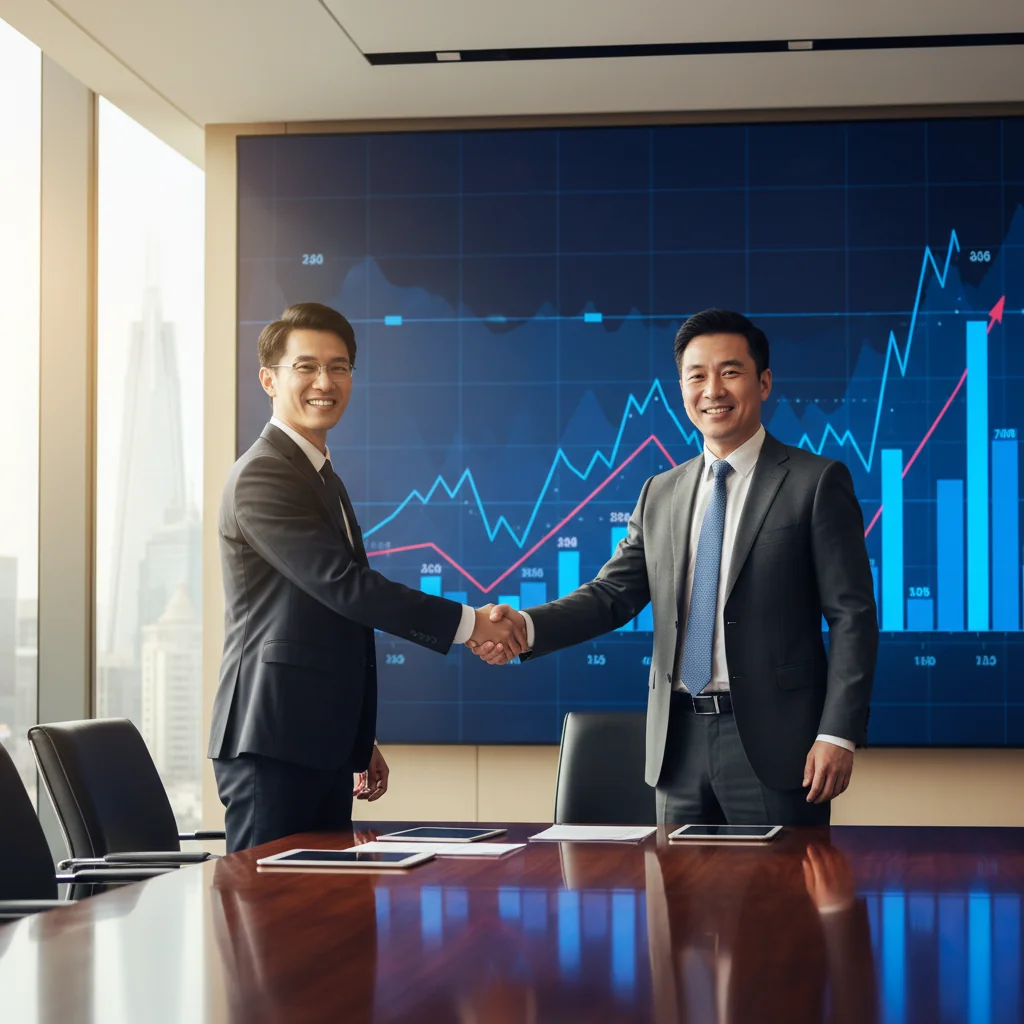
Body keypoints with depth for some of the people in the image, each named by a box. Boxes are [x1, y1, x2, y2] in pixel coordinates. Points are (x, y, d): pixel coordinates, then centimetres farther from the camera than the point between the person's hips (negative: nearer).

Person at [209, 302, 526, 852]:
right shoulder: (262, 476, -12)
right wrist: (466, 622, -16)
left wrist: (360, 743, 25)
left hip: (322, 744, 9)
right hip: (272, 746, -9)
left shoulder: (322, 476, 20)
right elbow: (342, 584, -20)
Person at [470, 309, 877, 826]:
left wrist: (838, 734, -14)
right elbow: (613, 593, 7)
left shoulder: (816, 483, -2)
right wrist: (525, 626, -11)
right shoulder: (660, 494, 13)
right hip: (680, 743, 5)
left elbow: (852, 616, -6)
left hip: (770, 742, -4)